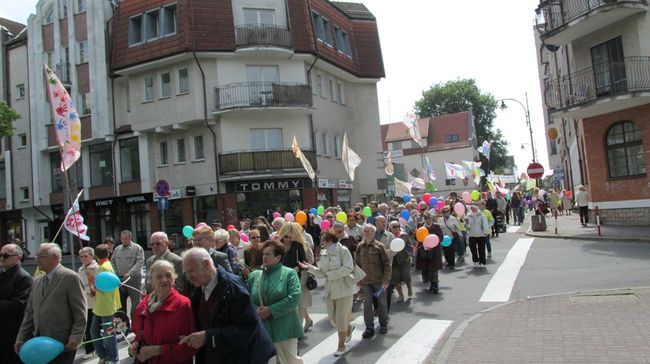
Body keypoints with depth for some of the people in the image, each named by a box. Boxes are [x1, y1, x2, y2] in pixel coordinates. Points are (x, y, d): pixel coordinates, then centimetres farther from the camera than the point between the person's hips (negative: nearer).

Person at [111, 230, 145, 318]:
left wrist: (129, 273, -22)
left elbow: (139, 263, -13)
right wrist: (114, 273, 3)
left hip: (133, 279, -6)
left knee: (135, 302, -4)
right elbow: (112, 262, 18)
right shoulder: (117, 249, 14)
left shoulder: (137, 248, -5)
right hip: (119, 279, 6)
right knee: (120, 302, 14)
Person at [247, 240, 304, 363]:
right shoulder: (254, 275, 7)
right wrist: (255, 311, -12)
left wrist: (271, 310, -19)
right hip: (260, 329, 4)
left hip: (284, 328, -4)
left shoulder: (289, 273, -5)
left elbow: (295, 297, -17)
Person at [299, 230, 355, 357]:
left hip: (344, 289, -6)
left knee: (341, 319, 1)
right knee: (333, 318, 13)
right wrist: (310, 268, -5)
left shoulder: (343, 250, -11)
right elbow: (321, 272, 10)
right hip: (330, 290, 6)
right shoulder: (324, 254, 7)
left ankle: (341, 345, 18)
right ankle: (349, 328, 42)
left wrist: (330, 275, -19)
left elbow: (348, 268, -21)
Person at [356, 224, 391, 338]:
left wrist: (386, 280, -12)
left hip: (379, 280, -2)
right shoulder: (360, 246, 2)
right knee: (367, 304, 0)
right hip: (365, 281, 2)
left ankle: (383, 325, 29)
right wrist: (358, 280, 6)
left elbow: (387, 263, -8)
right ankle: (369, 328, 11)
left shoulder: (379, 246, -8)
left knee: (382, 303, 10)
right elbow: (357, 264, 9)